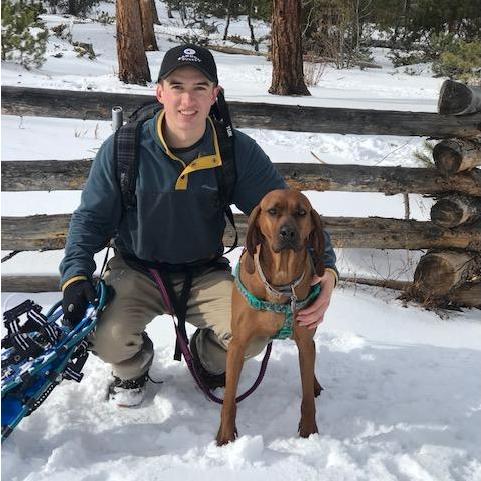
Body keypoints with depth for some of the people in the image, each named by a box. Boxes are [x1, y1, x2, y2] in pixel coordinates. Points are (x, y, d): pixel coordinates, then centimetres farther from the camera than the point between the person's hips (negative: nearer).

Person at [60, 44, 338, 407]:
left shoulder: (239, 152, -13)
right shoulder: (123, 148, -13)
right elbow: (91, 219, -2)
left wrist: (324, 267, -29)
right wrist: (75, 275, -18)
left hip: (205, 275, 1)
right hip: (136, 272, 0)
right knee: (108, 339, -27)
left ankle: (210, 360, 17)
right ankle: (133, 367, 14)